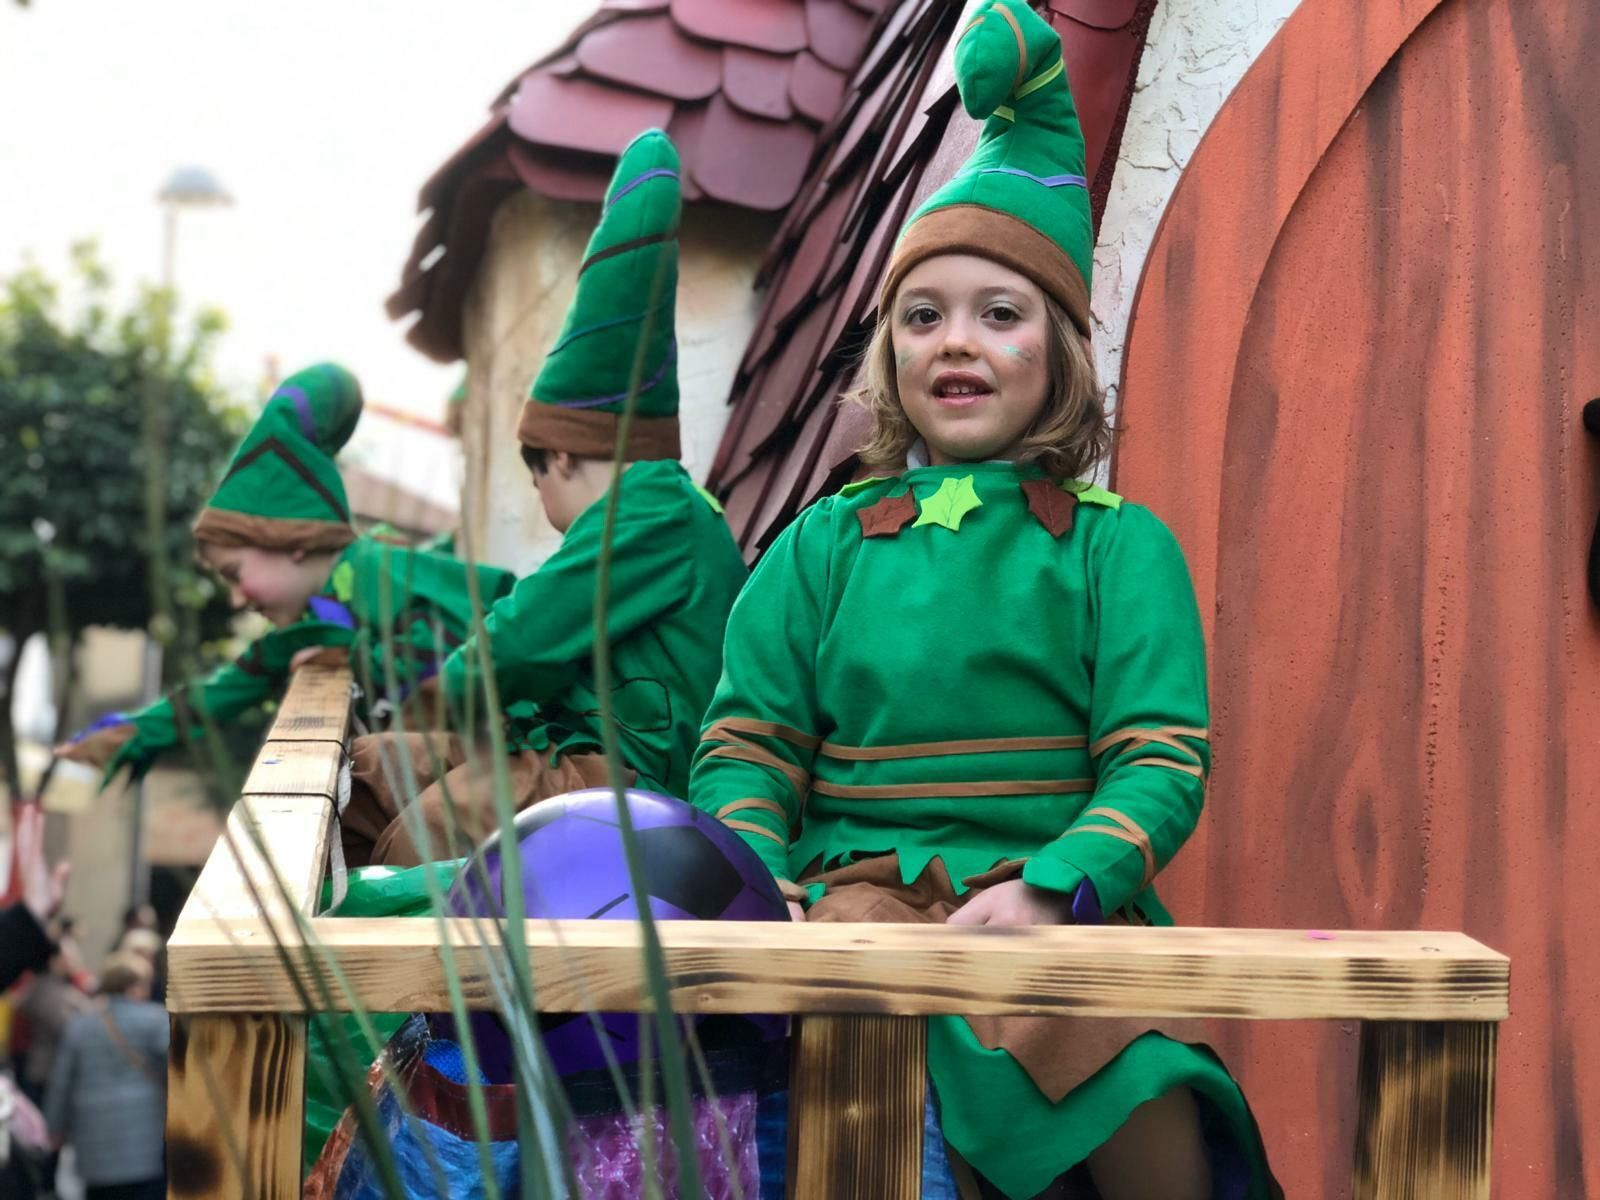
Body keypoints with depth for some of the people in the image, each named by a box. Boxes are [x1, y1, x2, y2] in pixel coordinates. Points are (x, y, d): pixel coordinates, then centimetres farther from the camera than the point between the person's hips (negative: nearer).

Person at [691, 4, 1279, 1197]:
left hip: (1056, 904, -1)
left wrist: (1048, 890, -19)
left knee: (1058, 1015, -33)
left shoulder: (1121, 546, 10)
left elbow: (1161, 766, -1)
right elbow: (747, 749, 10)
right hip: (858, 887, 1)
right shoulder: (827, 543, 16)